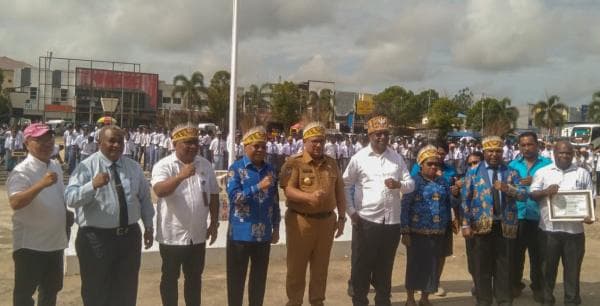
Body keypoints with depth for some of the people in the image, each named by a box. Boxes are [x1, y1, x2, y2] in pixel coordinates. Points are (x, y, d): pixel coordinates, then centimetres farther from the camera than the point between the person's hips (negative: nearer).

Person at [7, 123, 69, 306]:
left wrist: (68, 217, 14)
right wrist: (42, 184, -41)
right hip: (30, 244, -7)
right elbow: (15, 203, -32)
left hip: (55, 241, 7)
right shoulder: (22, 171, -17)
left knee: (51, 289, 19)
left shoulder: (56, 167, 7)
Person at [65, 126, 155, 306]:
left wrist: (148, 226, 13)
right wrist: (93, 185, -36)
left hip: (130, 236, 4)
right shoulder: (86, 167, -8)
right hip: (97, 238, -4)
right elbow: (70, 198, -20)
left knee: (126, 291, 16)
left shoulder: (134, 167, 8)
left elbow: (145, 198, 15)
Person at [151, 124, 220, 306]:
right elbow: (159, 191, -28)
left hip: (197, 235, 4)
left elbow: (213, 195, 9)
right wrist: (181, 176, -39)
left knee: (195, 278, 17)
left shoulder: (205, 165, 4)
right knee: (170, 278, 11)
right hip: (172, 235, -4)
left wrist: (214, 223, 7)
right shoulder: (164, 166, -11)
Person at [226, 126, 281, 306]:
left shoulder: (270, 170, 8)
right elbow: (234, 197, -17)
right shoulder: (236, 168, -6)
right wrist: (259, 186, -24)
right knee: (236, 278, 5)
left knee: (259, 277, 14)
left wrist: (276, 228, 12)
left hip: (264, 234, 4)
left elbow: (275, 202, 12)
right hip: (241, 233, -4)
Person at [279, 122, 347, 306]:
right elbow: (288, 190, -17)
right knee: (296, 266, 5)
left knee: (321, 266, 14)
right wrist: (309, 197, -32)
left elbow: (339, 192, 15)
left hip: (326, 220, 5)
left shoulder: (331, 164, 11)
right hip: (300, 221, -4)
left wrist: (341, 217, 11)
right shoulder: (294, 163, -6)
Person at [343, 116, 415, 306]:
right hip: (366, 221, -3)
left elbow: (411, 184, 7)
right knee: (362, 266, 5)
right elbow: (345, 185, 2)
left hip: (392, 221, 3)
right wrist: (351, 211, -6)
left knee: (385, 266, 14)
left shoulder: (397, 158, 8)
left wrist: (399, 184, -15)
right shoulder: (359, 158, -2)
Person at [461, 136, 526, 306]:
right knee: (481, 267, 5)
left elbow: (523, 195, 0)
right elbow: (465, 200, 1)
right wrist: (466, 224, -6)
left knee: (504, 267, 7)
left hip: (506, 226, 1)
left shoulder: (511, 173, 9)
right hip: (481, 225, -1)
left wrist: (507, 188, -19)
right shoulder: (473, 172, 4)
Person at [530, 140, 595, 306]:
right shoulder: (542, 172, 5)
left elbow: (590, 198, 9)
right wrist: (546, 191, -20)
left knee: (573, 268, 8)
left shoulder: (583, 173, 7)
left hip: (574, 229, 1)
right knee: (548, 267, 10)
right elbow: (532, 195, 0)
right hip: (549, 229, 0)